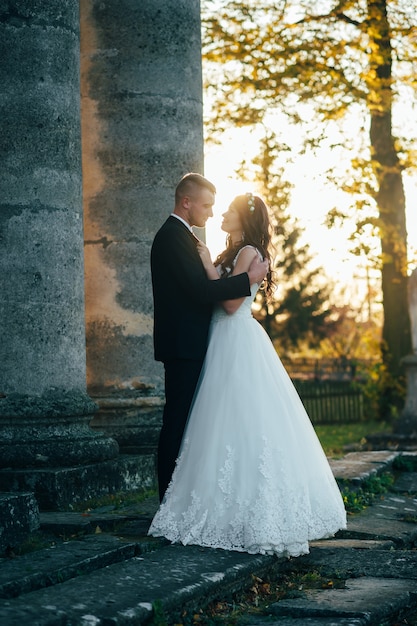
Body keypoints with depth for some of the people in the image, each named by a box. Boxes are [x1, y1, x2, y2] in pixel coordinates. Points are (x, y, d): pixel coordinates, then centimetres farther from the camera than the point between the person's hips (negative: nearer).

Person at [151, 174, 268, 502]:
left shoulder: (180, 235, 19)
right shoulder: (173, 237, -15)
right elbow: (200, 290, -22)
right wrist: (248, 279, -18)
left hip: (188, 345, 11)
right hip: (183, 346, -11)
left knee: (184, 422, 12)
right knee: (177, 422, -7)